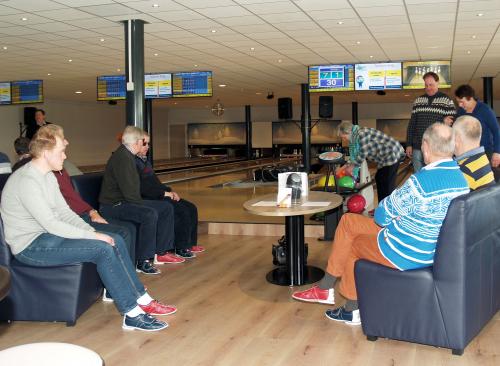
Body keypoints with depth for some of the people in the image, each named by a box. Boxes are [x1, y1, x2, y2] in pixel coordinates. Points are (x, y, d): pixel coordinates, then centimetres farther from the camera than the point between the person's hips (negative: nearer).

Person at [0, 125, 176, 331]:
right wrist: (91, 235, -21)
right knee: (103, 249, -24)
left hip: (48, 236, 10)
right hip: (30, 247, -10)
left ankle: (142, 300, 3)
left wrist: (92, 231, -3)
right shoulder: (26, 181, -21)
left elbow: (64, 212, 11)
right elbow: (50, 224, -25)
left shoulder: (47, 176, 11)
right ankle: (132, 315, -18)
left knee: (116, 241, -1)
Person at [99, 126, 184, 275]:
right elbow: (129, 192, -23)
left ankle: (160, 253, 12)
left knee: (166, 208, 8)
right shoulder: (121, 158, -20)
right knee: (150, 214, -33)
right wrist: (142, 204, -8)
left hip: (126, 201, 11)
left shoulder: (127, 155, 13)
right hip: (114, 206, -11)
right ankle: (143, 262, -24)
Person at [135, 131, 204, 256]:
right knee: (182, 212, -21)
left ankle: (190, 243, 9)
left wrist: (169, 191, 5)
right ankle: (181, 248, -10)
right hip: (147, 200, -10)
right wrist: (163, 193, -17)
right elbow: (141, 187, -21)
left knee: (191, 208, 2)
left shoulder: (145, 160, 18)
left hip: (158, 195, 10)